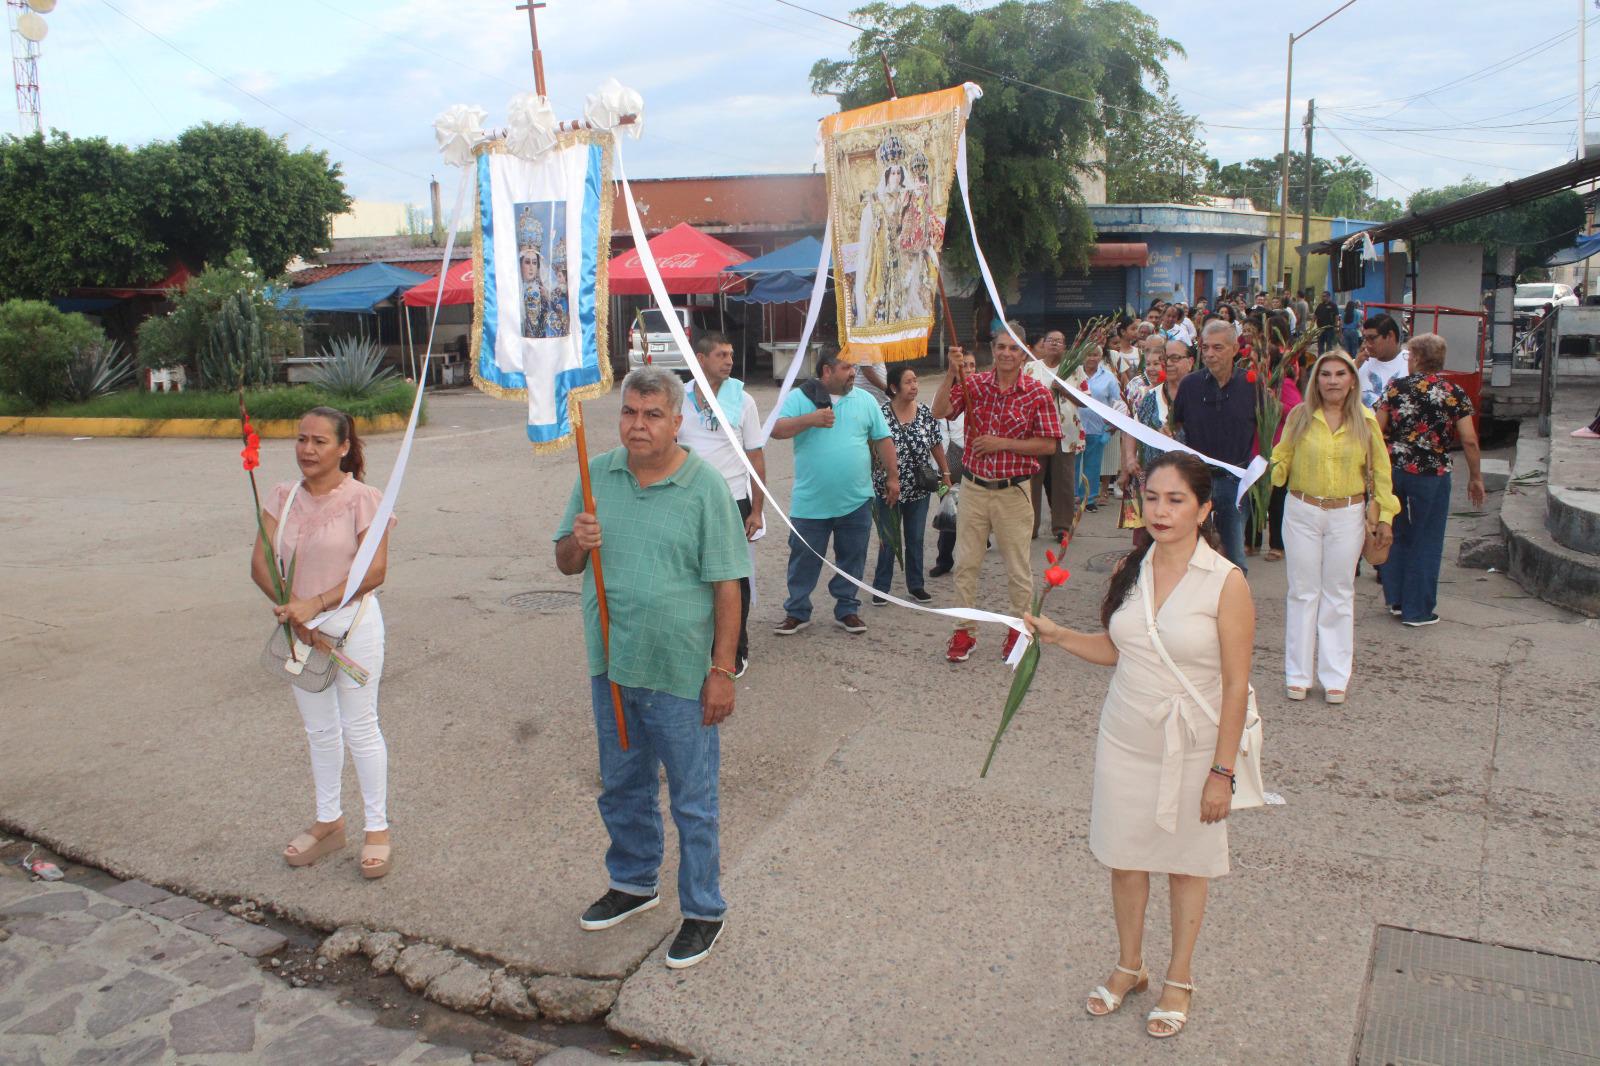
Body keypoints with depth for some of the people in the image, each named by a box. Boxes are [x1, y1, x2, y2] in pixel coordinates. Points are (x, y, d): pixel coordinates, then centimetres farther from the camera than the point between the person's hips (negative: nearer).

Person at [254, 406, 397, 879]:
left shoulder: (363, 498, -12)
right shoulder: (283, 497, 2)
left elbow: (374, 570, -18)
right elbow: (260, 564, -4)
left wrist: (316, 605, -24)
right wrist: (293, 614, -17)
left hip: (353, 624, -5)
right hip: (299, 626, 5)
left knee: (359, 729, 3)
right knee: (319, 730, 17)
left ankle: (377, 828, 17)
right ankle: (328, 823, 33)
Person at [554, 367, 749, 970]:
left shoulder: (705, 486, -11)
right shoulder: (596, 476, 3)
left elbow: (727, 585, -11)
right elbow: (565, 564, 10)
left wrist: (722, 671, -13)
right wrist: (576, 543, -14)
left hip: (681, 673, -5)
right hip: (611, 668, 5)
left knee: (693, 799, 8)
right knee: (622, 788, 22)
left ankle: (703, 911, 25)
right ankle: (633, 884, 43)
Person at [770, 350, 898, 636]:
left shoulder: (865, 400, 7)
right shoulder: (800, 397, -1)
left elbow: (883, 440, 11)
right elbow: (776, 430, -11)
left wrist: (893, 476, 9)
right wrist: (810, 419, -22)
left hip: (856, 502, 2)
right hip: (810, 502, -2)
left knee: (852, 559, 11)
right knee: (804, 559, 6)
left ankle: (847, 610, 25)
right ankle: (797, 612, 20)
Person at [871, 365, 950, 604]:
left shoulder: (925, 413, -1)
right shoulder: (881, 414, -13)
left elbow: (937, 445, 8)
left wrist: (945, 473, 9)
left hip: (919, 489, 3)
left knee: (916, 539, 13)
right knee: (888, 540, 5)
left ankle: (916, 585, 26)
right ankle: (881, 588, 18)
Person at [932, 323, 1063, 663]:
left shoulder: (1038, 394, -5)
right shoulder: (973, 383, 1)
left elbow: (1048, 444, -8)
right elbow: (939, 412, -12)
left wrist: (1002, 443, -15)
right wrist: (952, 374, -23)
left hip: (1013, 492, -2)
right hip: (973, 488, 2)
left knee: (1018, 568, 7)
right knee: (965, 563, 8)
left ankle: (1020, 630, 25)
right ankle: (965, 631, 20)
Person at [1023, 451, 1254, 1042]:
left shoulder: (1226, 583, -16)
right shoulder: (1128, 570, -1)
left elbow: (1236, 686, -13)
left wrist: (1222, 771, -12)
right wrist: (1059, 636, -5)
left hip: (1190, 751, -4)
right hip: (1124, 742, 4)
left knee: (1186, 864, 15)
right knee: (1125, 858, 15)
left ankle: (1178, 979, 35)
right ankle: (1129, 967, 38)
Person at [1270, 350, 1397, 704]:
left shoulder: (1365, 421, -1)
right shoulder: (1300, 416, -3)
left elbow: (1380, 470, 5)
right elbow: (1281, 460, 1)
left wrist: (1385, 516, 2)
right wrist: (1268, 469, -22)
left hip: (1347, 515, 1)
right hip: (1302, 512, 0)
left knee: (1339, 595, 8)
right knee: (1303, 593, 6)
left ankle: (1335, 677, 17)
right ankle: (1298, 675, 15)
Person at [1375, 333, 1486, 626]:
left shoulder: (1396, 387, -2)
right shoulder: (1455, 393, -4)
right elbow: (1469, 440, -7)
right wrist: (1475, 477, 5)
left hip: (1392, 469, 2)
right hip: (1432, 474, -2)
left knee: (1396, 536, 17)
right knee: (1426, 541, 8)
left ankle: (1396, 600, 23)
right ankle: (1417, 610, 12)